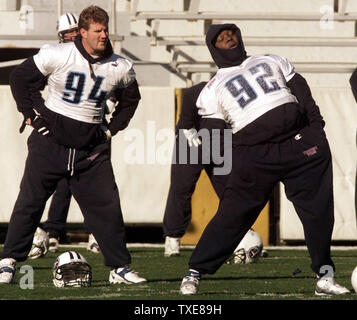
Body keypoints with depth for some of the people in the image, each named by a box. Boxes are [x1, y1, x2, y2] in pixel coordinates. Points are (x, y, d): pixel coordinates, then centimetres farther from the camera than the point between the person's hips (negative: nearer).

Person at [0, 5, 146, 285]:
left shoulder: (120, 68, -1)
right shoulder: (56, 56, -11)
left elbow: (130, 99, 20)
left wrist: (112, 128, 10)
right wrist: (31, 115, -2)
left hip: (91, 147, 2)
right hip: (51, 141, -2)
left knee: (107, 206, 0)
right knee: (30, 201, -1)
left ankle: (120, 267, 8)